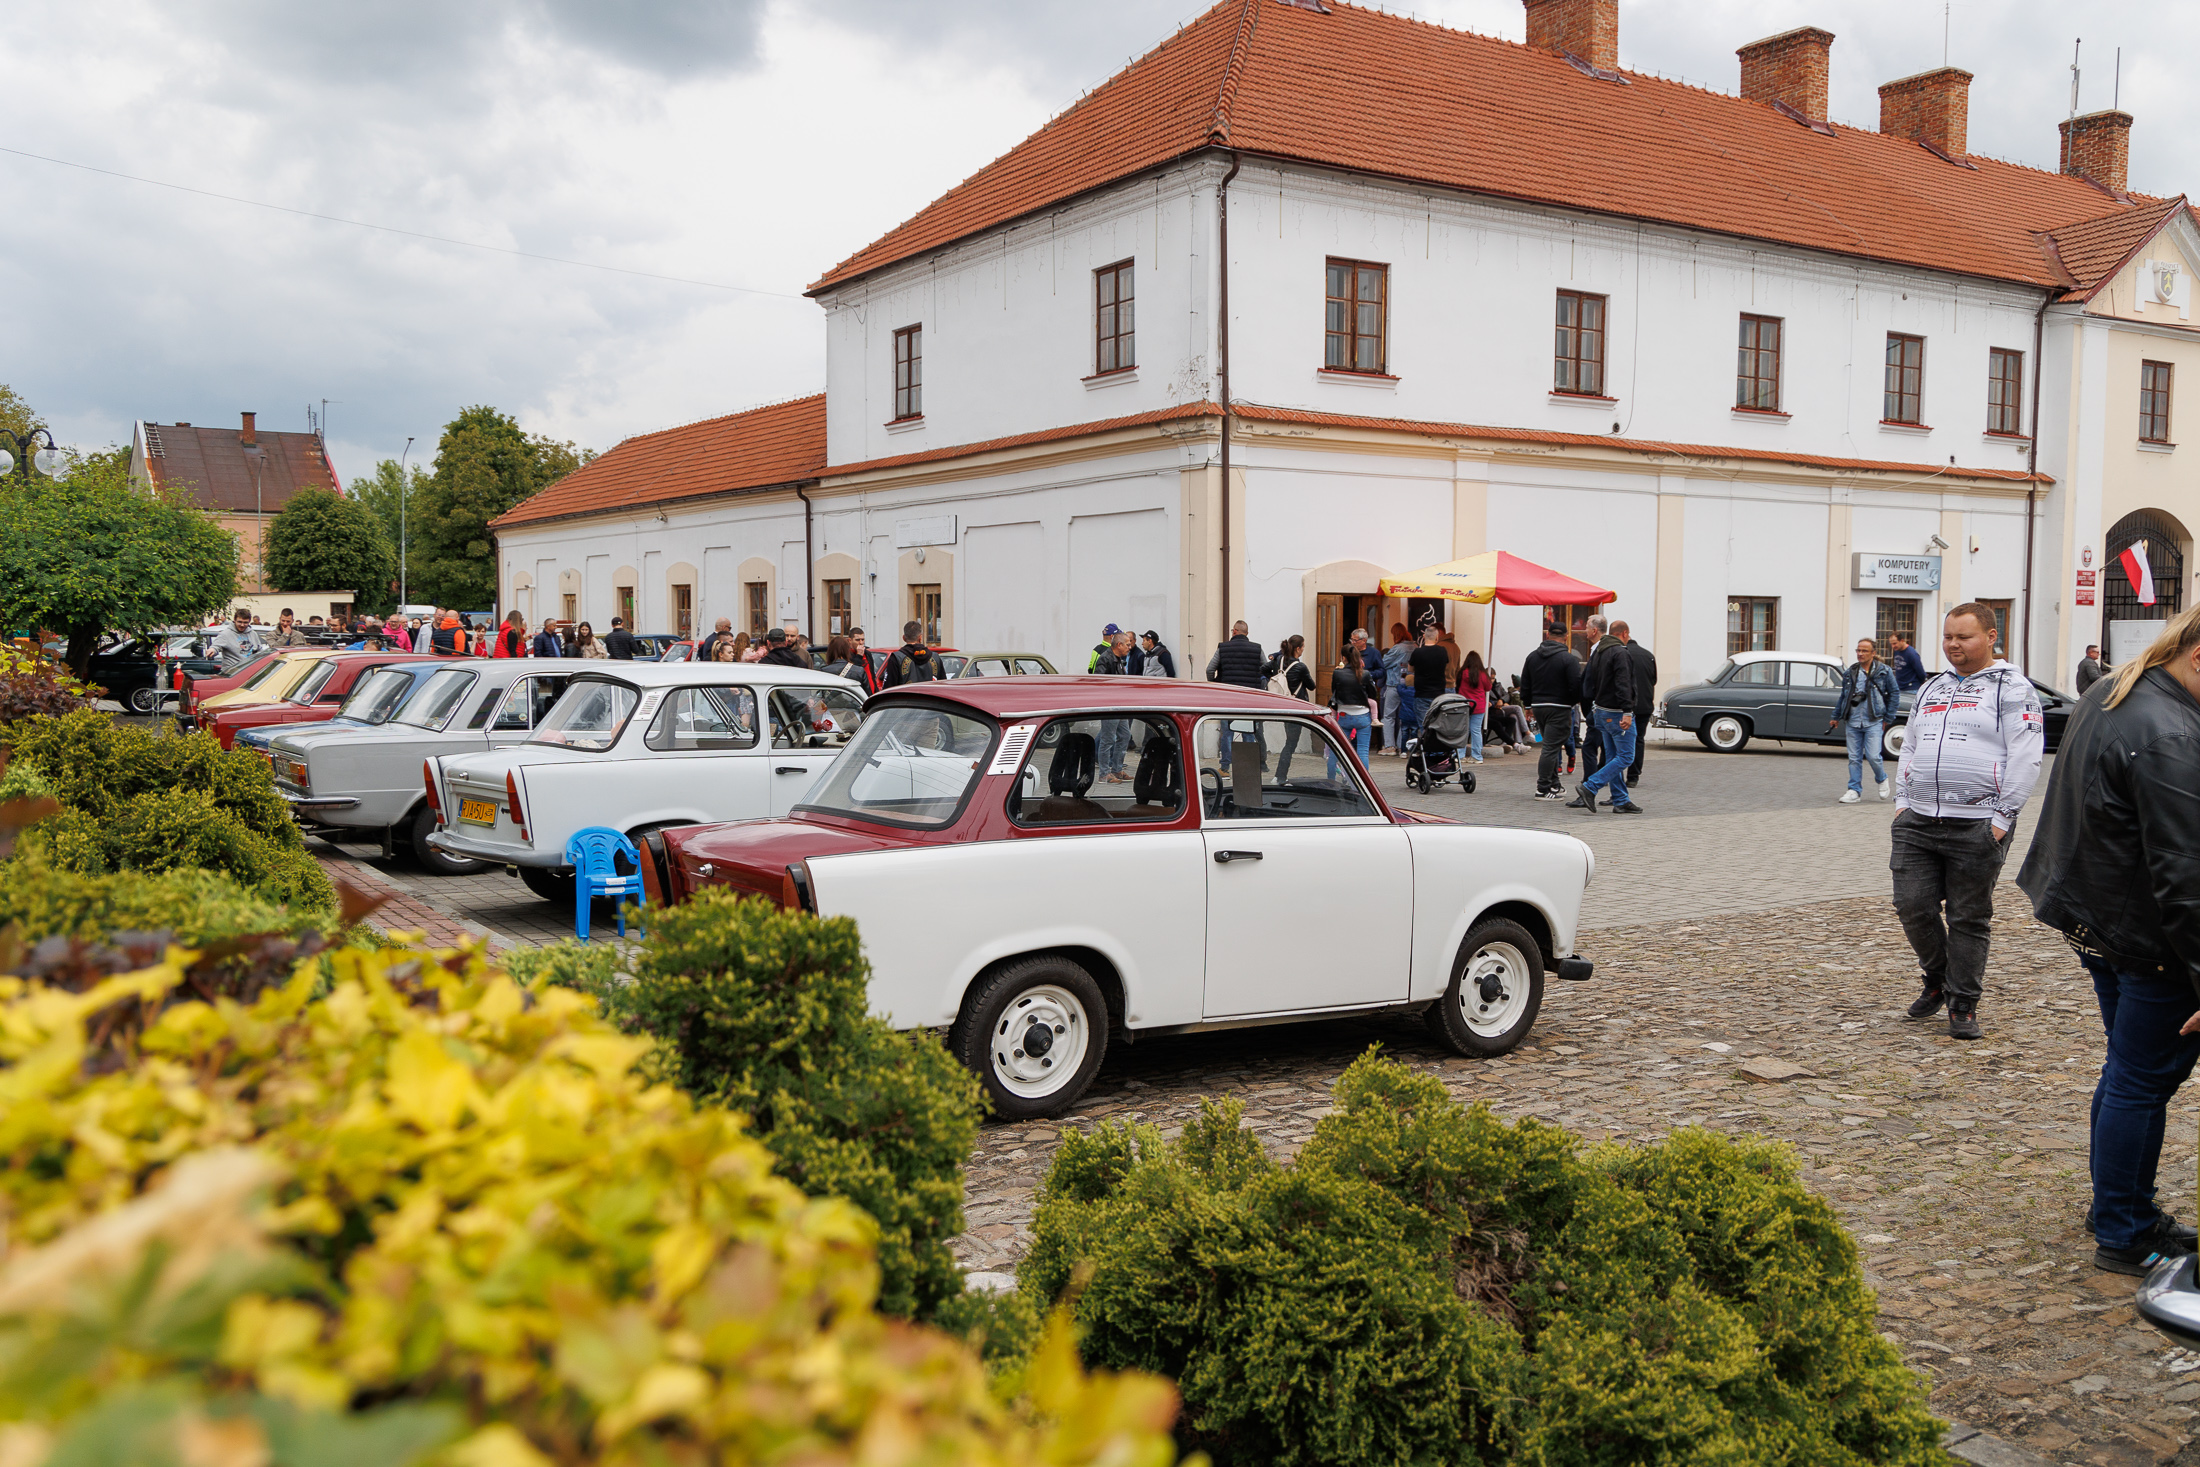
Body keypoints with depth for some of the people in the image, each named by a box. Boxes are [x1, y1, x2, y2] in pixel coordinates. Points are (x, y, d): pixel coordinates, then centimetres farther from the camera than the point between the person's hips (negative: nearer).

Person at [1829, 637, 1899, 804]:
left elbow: (1894, 694, 5)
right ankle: (1855, 790, 10)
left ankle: (1882, 779, 19)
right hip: (1853, 722, 4)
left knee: (1873, 756, -10)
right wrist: (1836, 717, 20)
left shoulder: (1884, 671, 0)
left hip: (1873, 722, -3)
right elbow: (1843, 696, 19)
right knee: (1854, 758, 3)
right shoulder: (1850, 672, 10)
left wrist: (1888, 718, 2)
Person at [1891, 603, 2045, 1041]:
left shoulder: (2012, 688, -1)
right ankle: (1938, 980, 26)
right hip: (1917, 823, 5)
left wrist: (2002, 817, -13)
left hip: (1977, 827, -5)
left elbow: (2026, 758, -8)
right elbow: (1909, 748, 23)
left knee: (1969, 920, 2)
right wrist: (1902, 800, 11)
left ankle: (1963, 1005, 13)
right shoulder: (1931, 689, 18)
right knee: (1913, 907, 2)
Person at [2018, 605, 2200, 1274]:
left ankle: (2122, 1209, 34)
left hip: (2095, 921, 10)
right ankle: (2124, 1237, 14)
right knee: (2143, 1080, 2)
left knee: (2128, 1070, 21)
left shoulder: (2108, 702, 9)